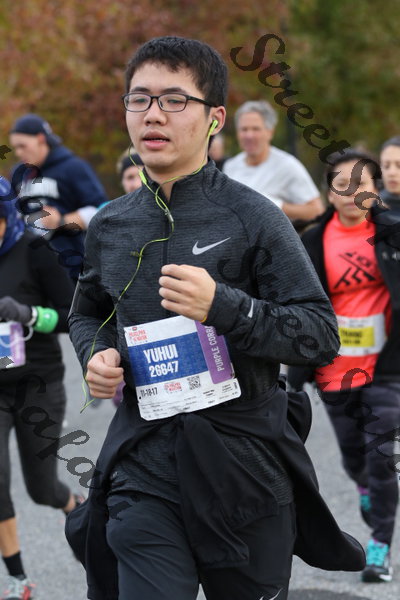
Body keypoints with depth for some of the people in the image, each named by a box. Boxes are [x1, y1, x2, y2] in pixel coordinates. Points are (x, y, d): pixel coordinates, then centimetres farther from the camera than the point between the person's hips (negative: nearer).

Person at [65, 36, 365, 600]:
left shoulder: (253, 218, -7)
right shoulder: (109, 226, 8)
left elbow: (322, 335, -10)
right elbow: (87, 312, 26)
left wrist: (223, 306, -24)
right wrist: (95, 354, 3)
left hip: (245, 465, -2)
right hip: (144, 468, 3)